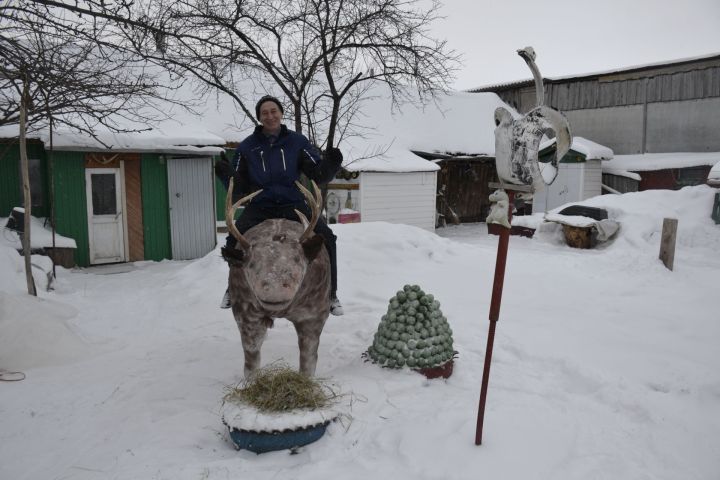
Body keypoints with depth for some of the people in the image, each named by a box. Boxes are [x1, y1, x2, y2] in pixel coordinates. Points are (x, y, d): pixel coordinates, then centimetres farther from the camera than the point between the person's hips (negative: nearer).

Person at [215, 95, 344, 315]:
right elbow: (238, 189, 8)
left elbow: (318, 175, 2)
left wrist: (330, 164, -19)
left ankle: (330, 294, -5)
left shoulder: (297, 141, 6)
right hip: (259, 208, 0)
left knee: (326, 238, -22)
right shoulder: (247, 147, 7)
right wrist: (227, 174, -13)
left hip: (293, 205, 0)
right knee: (234, 241, -27)